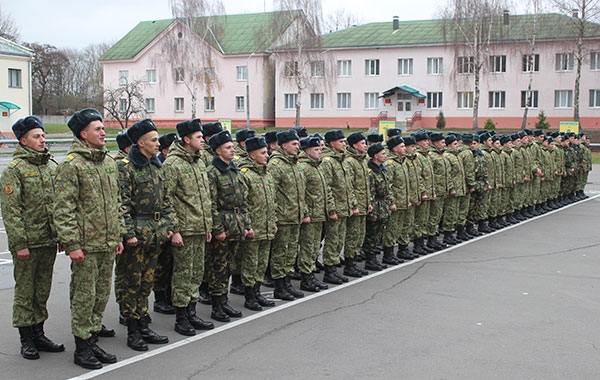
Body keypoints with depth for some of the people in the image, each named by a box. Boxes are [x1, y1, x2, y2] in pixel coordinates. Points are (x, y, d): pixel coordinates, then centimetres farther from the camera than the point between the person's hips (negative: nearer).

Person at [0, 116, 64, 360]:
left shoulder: (52, 166, 11)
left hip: (49, 241, 6)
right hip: (27, 243, -6)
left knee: (43, 290, 14)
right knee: (25, 291, 4)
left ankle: (38, 333, 25)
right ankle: (26, 340, 13)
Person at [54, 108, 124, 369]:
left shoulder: (109, 162, 13)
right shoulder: (71, 165, -10)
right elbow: (64, 209, -14)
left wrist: (118, 235, 16)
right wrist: (71, 244, -17)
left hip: (108, 244, 7)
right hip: (85, 245, -7)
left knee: (101, 294, 13)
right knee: (84, 296, 1)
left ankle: (92, 340, 25)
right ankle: (81, 347, 12)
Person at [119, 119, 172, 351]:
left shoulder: (156, 166, 13)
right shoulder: (126, 167, -10)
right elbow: (123, 203, -14)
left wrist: (167, 225, 11)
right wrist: (129, 233, -18)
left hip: (156, 232, 7)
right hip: (138, 231, -7)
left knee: (147, 282, 12)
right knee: (133, 282, 0)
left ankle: (143, 327, 20)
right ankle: (133, 332, 8)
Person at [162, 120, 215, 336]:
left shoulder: (199, 163, 15)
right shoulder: (172, 163, -10)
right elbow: (166, 199, -14)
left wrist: (208, 225, 18)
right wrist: (174, 229, -17)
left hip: (200, 229, 8)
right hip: (184, 229, -8)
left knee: (197, 273, 12)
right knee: (183, 274, -1)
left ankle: (191, 313, 23)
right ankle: (181, 318, 8)